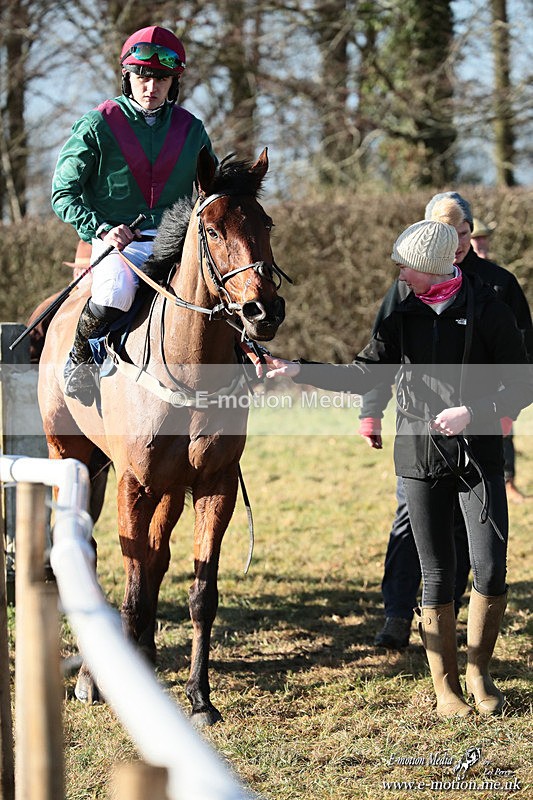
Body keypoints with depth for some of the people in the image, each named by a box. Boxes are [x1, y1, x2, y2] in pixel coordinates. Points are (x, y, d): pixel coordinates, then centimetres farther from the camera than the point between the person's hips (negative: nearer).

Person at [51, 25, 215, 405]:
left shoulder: (191, 130, 11)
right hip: (120, 242, -3)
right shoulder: (98, 125, 1)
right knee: (116, 289, -37)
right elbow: (64, 193, 1)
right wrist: (100, 229, -16)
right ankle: (79, 357, -8)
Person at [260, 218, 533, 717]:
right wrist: (298, 371, 0)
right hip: (421, 459, 3)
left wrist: (473, 412, -17)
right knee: (437, 575, 5)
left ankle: (479, 674, 13)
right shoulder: (404, 317, 6)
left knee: (491, 569, -8)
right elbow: (362, 375, 9)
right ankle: (445, 685, 16)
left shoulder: (487, 311, -5)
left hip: (479, 456, -3)